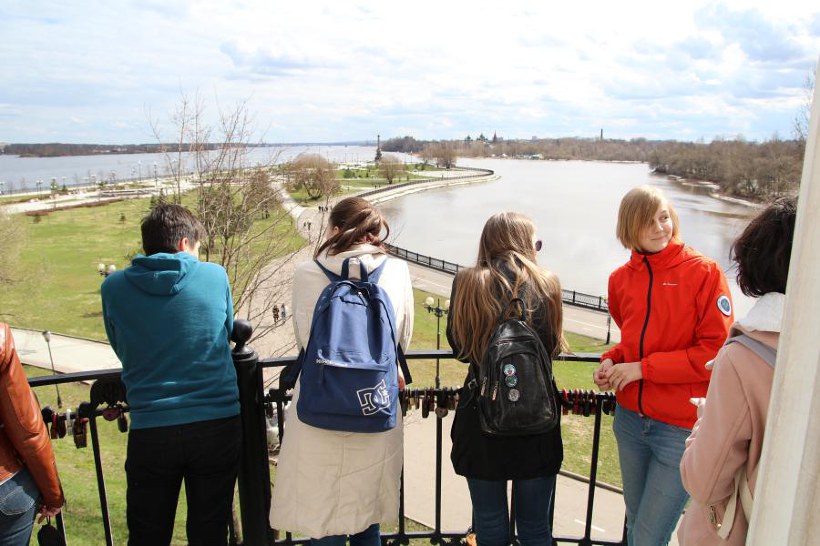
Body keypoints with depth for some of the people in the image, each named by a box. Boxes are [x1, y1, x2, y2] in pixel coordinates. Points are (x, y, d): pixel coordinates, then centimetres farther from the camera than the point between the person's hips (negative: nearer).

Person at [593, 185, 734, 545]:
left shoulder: (704, 272, -12)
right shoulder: (621, 279, 3)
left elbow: (716, 351, -15)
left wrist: (643, 367, -18)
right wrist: (611, 360, -2)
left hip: (682, 428, -5)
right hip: (630, 419, 5)